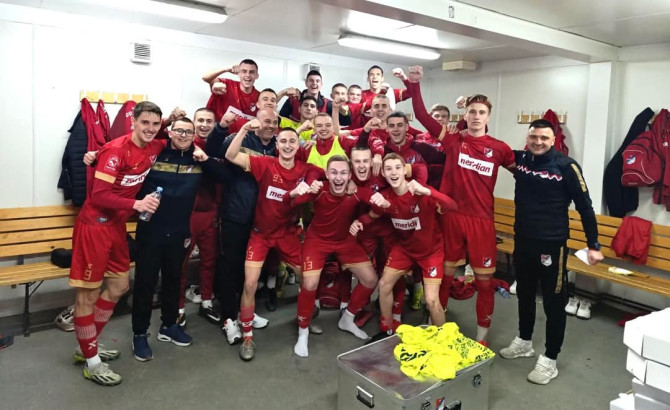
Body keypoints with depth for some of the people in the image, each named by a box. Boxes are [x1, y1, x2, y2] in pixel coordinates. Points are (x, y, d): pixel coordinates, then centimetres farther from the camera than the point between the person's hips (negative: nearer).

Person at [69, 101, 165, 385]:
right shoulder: (116, 150, -20)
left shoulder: (155, 148, 2)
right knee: (88, 294, 2)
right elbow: (98, 195, -24)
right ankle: (92, 363, 15)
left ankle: (86, 347, 33)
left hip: (117, 225, 9)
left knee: (119, 286, 16)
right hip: (95, 225, -8)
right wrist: (136, 204, -31)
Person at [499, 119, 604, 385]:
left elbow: (584, 206, -7)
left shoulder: (566, 166, -12)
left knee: (553, 302, 4)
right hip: (522, 241, 5)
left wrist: (593, 245, -7)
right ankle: (524, 342, 39)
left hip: (552, 245, -5)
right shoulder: (519, 159, 1)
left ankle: (550, 360, 18)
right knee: (524, 294, 20)